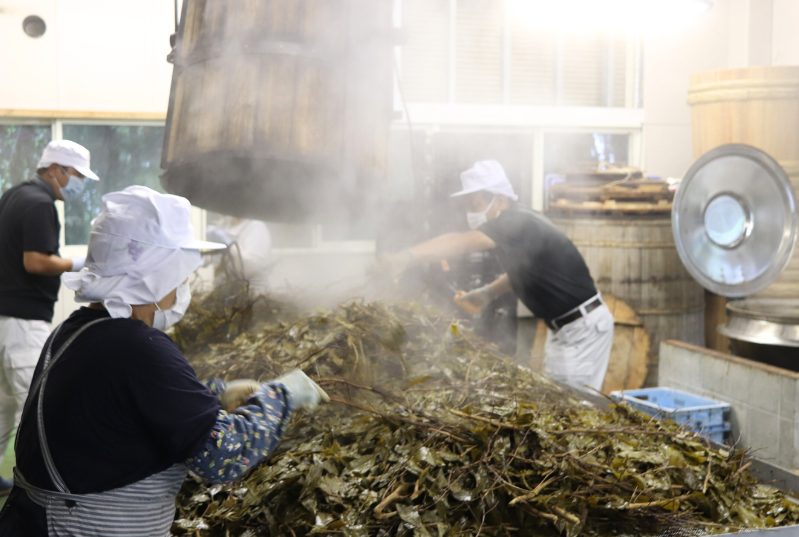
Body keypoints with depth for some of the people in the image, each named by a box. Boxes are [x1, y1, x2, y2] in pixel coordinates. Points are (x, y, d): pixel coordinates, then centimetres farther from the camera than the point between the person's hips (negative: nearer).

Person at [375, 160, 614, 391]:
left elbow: (462, 243, -42)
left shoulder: (518, 222, -26)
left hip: (583, 327, -10)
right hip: (562, 327, 10)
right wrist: (489, 292, 6)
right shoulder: (518, 221, 6)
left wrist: (406, 257, -54)